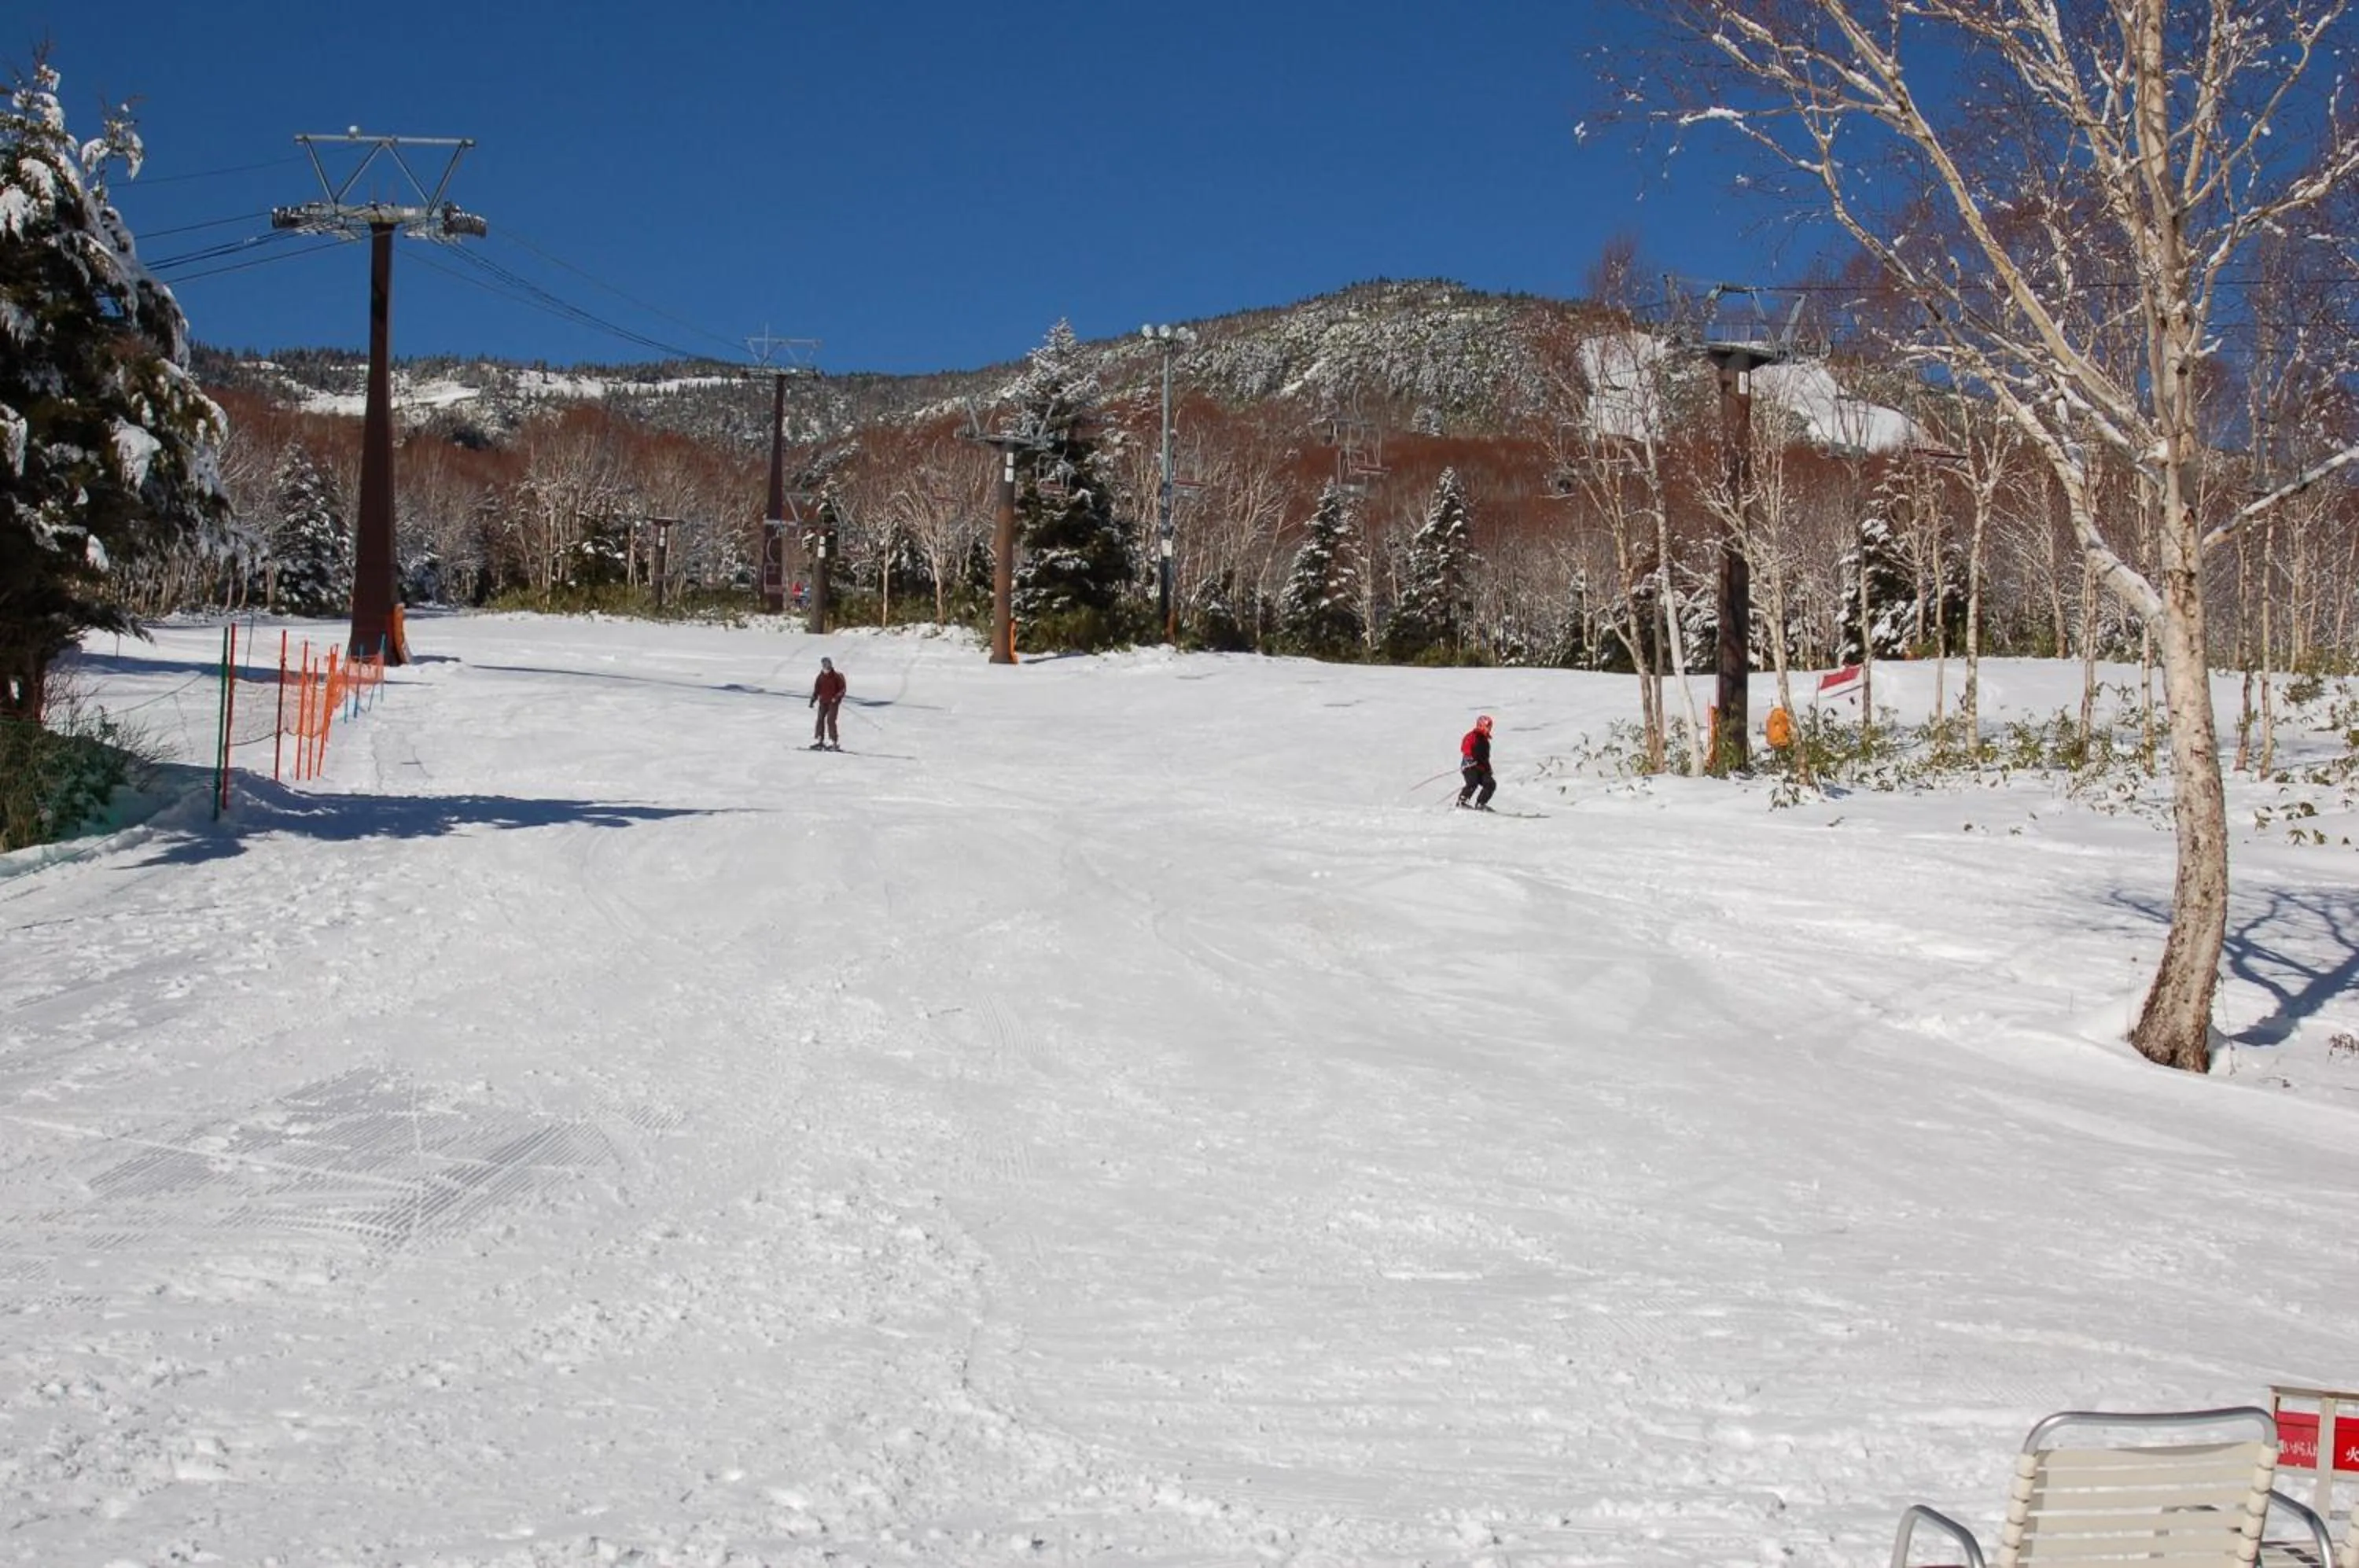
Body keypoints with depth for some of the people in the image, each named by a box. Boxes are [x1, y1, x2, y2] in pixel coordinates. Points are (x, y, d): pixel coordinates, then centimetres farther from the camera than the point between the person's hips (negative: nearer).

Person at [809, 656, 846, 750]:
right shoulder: (820, 677, 7)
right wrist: (813, 700, 6)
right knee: (820, 720, 3)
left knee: (830, 721, -14)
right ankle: (819, 741, 12)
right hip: (823, 702, 5)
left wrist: (837, 698, -17)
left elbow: (842, 689, -4)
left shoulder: (836, 677, -6)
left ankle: (834, 743, -11)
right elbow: (816, 690, 14)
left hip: (833, 702, -5)